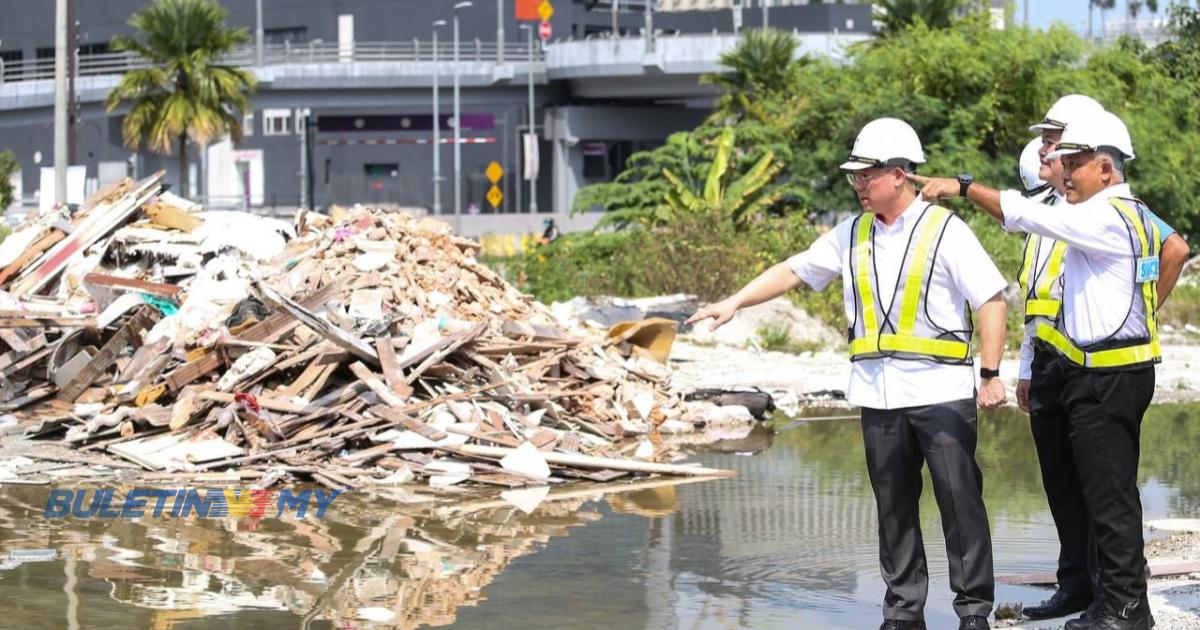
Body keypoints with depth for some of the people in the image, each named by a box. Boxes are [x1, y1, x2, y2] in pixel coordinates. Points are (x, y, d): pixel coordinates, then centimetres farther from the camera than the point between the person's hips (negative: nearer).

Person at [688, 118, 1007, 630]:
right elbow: (794, 270, 16)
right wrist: (735, 302, 7)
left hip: (941, 390, -5)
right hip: (879, 394, 5)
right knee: (893, 505, 9)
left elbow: (991, 301, -7)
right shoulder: (853, 235, 10)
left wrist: (992, 375, -12)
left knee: (959, 499, -3)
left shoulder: (945, 231, -5)